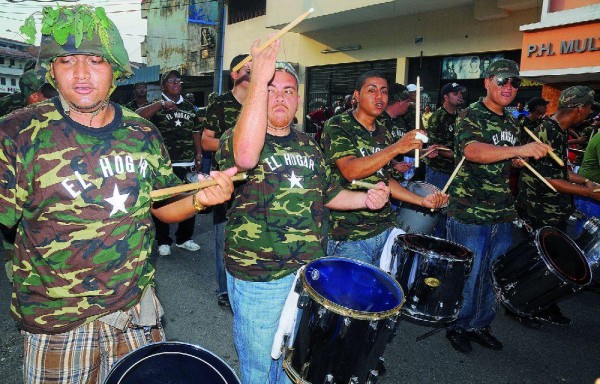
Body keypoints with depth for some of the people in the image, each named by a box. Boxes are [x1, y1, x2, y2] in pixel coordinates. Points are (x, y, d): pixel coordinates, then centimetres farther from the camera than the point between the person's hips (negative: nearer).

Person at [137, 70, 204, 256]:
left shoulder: (189, 107, 15)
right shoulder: (157, 106, 2)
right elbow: (138, 115, -16)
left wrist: (198, 154, 10)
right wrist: (162, 104, -23)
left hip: (187, 164, 4)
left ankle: (184, 238, 24)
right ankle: (163, 241, 18)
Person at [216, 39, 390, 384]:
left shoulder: (308, 144, 8)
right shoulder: (236, 136, -12)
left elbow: (327, 193, 19)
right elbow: (246, 156, -38)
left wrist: (365, 199, 1)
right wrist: (259, 79, -38)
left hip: (310, 273, 6)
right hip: (259, 278, -5)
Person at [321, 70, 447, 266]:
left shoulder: (384, 133, 11)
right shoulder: (337, 126, -9)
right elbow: (350, 171, -24)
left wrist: (422, 201, 8)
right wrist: (397, 147, -30)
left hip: (385, 230, 6)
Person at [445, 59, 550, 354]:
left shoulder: (512, 123, 13)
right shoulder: (471, 115, -10)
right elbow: (472, 151, -31)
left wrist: (525, 156, 8)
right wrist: (518, 150, -42)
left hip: (502, 214, 7)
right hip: (469, 214, -7)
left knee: (493, 275, 16)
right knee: (466, 275, 5)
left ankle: (480, 325, 34)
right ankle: (457, 326, 25)